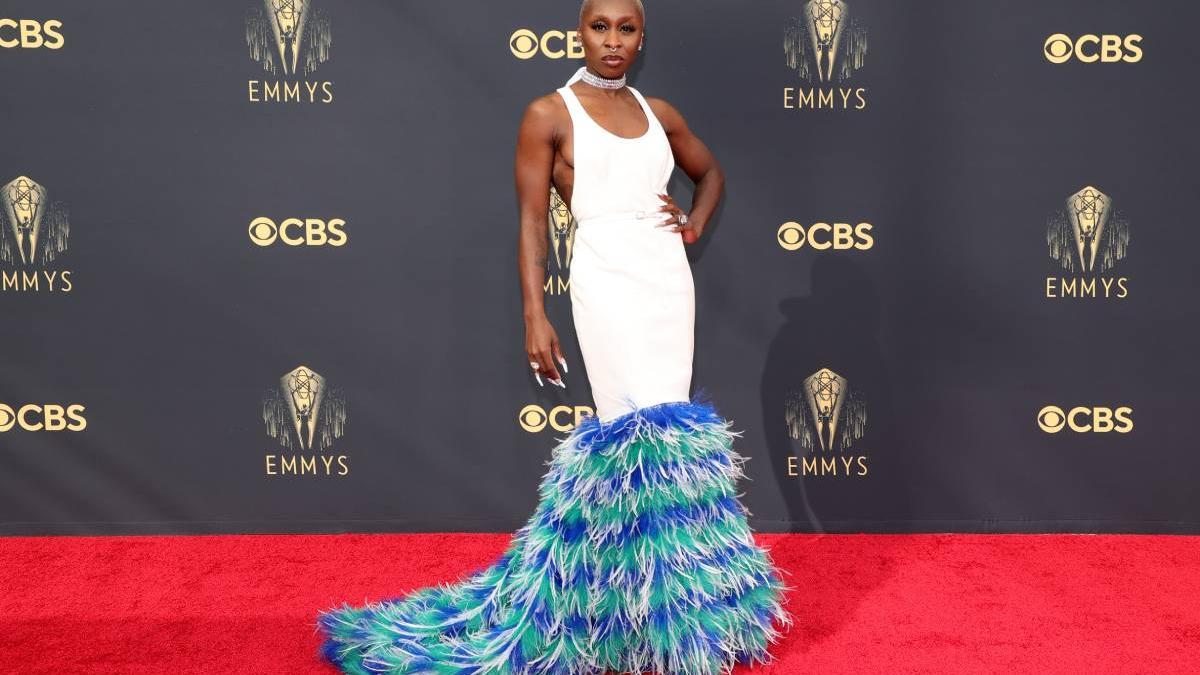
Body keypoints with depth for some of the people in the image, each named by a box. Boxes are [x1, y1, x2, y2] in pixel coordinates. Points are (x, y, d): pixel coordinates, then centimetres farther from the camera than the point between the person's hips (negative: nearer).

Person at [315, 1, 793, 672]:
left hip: (671, 278, 6)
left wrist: (695, 224, 9)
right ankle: (662, 613, 3)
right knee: (644, 432, -10)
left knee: (671, 428, 7)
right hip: (608, 281, -6)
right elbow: (533, 220, -4)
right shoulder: (549, 114, -2)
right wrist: (535, 318, -10)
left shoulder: (658, 112, 13)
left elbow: (711, 171, 29)